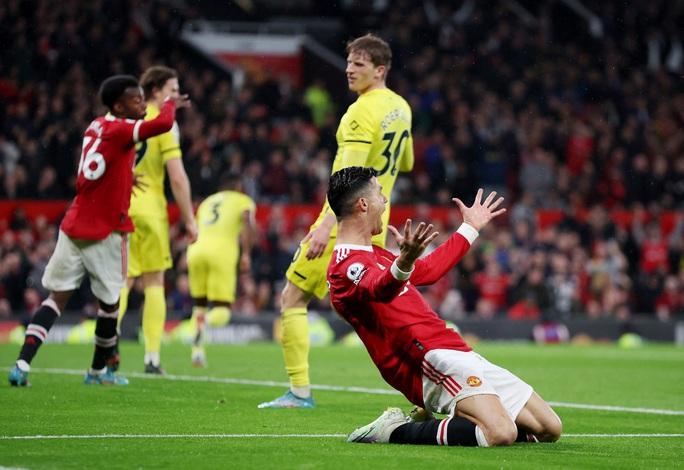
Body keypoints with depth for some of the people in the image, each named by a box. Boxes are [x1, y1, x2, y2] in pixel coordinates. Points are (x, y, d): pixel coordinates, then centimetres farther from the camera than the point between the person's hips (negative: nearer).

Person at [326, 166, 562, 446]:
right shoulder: (347, 267, -10)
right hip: (434, 359, -10)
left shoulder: (372, 254, 23)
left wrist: (471, 228, 47)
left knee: (548, 429, 7)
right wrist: (405, 261, -56)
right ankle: (393, 430, -13)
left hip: (459, 356, 11)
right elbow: (379, 288, -34)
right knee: (500, 434, -31)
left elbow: (428, 270, 39)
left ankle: (434, 421, 12)